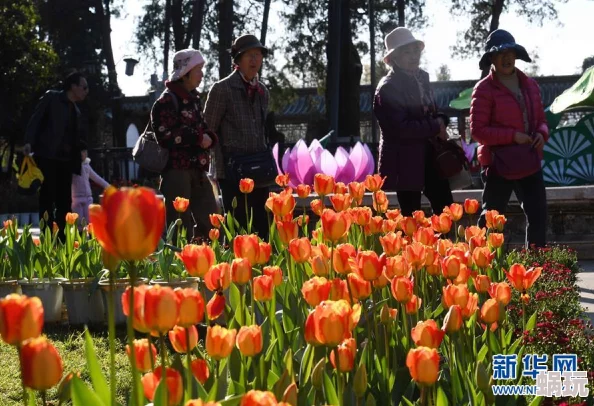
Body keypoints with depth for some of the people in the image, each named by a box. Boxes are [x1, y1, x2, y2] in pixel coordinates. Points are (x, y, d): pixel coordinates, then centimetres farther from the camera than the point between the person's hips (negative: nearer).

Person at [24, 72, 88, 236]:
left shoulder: (76, 111, 20)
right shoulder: (51, 98, 3)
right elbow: (35, 119, -5)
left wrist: (76, 164, 12)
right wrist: (29, 142, -20)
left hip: (65, 160, 7)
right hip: (47, 156, -7)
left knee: (64, 201, 3)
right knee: (47, 199, -10)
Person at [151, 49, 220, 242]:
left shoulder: (193, 99, 16)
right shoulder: (167, 101, -10)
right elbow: (166, 137, -19)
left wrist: (208, 137, 3)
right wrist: (197, 138, -14)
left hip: (197, 170, 9)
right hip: (176, 170, -9)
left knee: (211, 222, 10)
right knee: (180, 226, -7)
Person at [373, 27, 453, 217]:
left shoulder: (421, 77, 11)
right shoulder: (388, 87, -13)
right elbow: (400, 128, -23)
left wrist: (439, 122, 2)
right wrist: (435, 127, -14)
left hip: (429, 157, 7)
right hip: (405, 163, -7)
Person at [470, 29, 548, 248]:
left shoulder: (530, 85, 9)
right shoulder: (484, 89, -9)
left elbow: (540, 119, 18)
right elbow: (477, 130, -15)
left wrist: (542, 133, -6)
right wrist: (512, 135, -20)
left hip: (530, 163, 6)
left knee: (538, 215, 10)